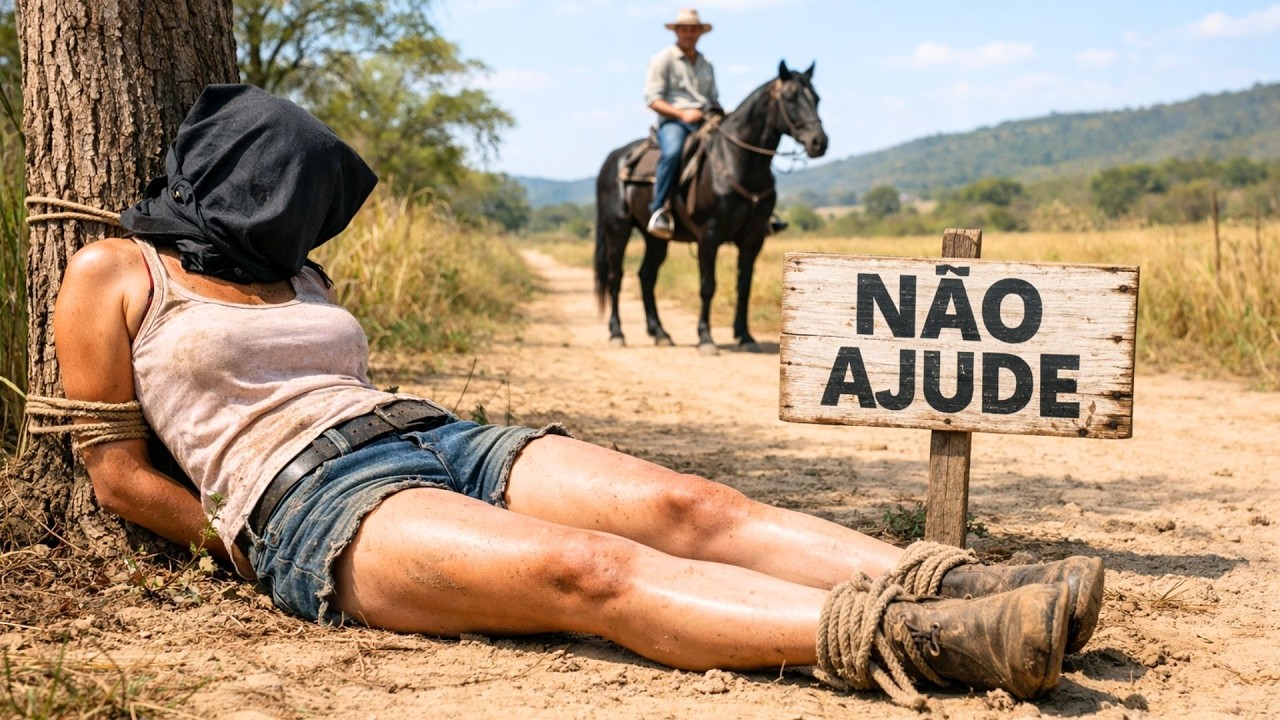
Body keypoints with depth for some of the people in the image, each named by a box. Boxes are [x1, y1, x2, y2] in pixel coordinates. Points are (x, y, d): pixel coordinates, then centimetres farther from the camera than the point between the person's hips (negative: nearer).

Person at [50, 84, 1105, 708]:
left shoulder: (296, 275, 28)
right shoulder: (112, 275, 10)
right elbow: (118, 473, 6)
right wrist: (237, 540, 2)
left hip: (439, 438, 7)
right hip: (304, 501, -7)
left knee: (684, 506, -19)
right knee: (585, 570, -33)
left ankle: (956, 587, -32)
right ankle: (912, 641, -49)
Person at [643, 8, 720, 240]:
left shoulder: (706, 64, 23)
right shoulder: (663, 59, 5)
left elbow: (714, 99, 28)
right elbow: (652, 99, -4)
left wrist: (719, 114, 4)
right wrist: (682, 114, -17)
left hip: (705, 123, 6)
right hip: (672, 121, -6)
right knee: (672, 152, -39)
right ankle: (658, 210, -33)